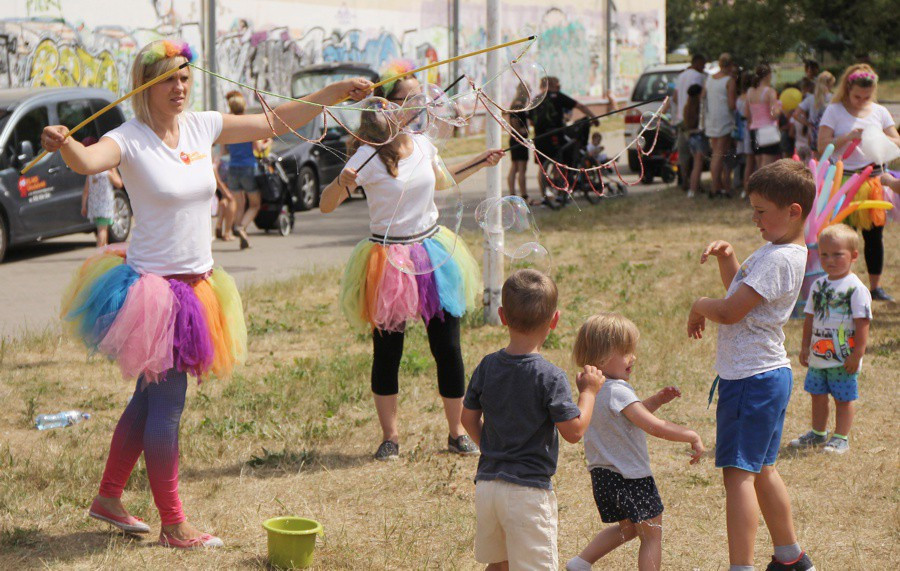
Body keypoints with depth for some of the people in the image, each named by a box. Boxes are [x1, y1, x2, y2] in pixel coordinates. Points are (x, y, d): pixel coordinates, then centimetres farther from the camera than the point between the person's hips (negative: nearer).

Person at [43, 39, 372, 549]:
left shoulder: (202, 127, 3)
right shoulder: (131, 139, -15)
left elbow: (276, 121, 11)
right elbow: (89, 161, -35)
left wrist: (335, 93, 6)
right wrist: (63, 145, -57)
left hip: (196, 283, 7)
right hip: (153, 286, -7)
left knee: (150, 397, 17)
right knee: (168, 403, -2)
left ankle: (109, 497, 32)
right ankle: (174, 526, 9)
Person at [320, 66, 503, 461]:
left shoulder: (423, 146, 4)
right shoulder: (369, 155, -13)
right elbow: (326, 206, -14)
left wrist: (480, 163, 24)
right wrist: (342, 183, -34)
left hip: (432, 253, 5)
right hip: (388, 261, -5)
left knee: (447, 347, 4)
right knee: (387, 350, 2)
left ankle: (456, 433, 18)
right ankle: (390, 437, 16)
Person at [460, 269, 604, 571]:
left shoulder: (487, 366, 1)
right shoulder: (550, 377, -15)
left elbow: (469, 419, 10)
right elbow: (574, 431, -14)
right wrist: (588, 391, 0)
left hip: (486, 484, 6)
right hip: (528, 489, -6)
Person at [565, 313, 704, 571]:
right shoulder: (618, 392, -23)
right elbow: (654, 426, -27)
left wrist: (656, 400, 10)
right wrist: (692, 436, -18)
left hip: (602, 476, 9)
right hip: (631, 478, -9)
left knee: (627, 528, 26)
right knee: (652, 535, 6)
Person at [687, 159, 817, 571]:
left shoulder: (779, 259, -21)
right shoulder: (776, 250, 11)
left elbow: (730, 312, -23)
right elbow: (739, 287, 26)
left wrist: (700, 306, -2)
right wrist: (726, 257, 8)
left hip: (752, 379, -11)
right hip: (768, 373, 11)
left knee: (738, 473, -12)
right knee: (762, 470, 20)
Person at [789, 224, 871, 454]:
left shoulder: (855, 288, -13)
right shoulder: (818, 285, 7)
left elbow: (862, 323, -13)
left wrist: (857, 354, -15)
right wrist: (805, 346, 12)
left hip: (844, 359, -6)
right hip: (818, 356, 6)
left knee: (843, 398, 3)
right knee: (818, 395, 16)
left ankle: (841, 438, 14)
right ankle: (818, 433, 32)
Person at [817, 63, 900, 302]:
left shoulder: (879, 112, 8)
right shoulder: (834, 111, -2)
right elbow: (822, 146, -10)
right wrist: (848, 137, -23)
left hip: (873, 179, 3)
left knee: (874, 234, 6)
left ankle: (875, 286, 17)